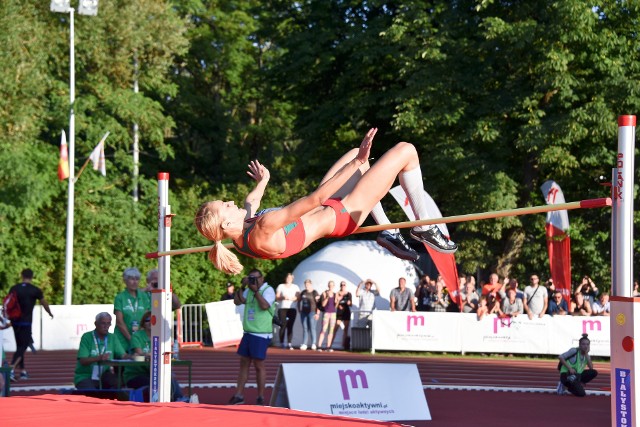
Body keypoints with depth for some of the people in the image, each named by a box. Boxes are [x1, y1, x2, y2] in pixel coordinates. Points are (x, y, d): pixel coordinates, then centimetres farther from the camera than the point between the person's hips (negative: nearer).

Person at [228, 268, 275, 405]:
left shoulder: (268, 290, -7)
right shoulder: (248, 291, 14)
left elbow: (264, 305, -22)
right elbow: (237, 301, 4)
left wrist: (256, 290, -18)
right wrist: (243, 286, -5)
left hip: (261, 334, -7)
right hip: (248, 333, 7)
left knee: (259, 365, -3)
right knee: (244, 363, 8)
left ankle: (260, 397, 5)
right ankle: (238, 395, 11)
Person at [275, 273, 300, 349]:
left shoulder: (295, 287, 14)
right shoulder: (280, 286, 11)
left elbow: (298, 297, 3)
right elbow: (277, 297, 4)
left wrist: (290, 298, -15)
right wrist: (283, 297, -16)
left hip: (292, 309, 1)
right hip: (282, 308, -1)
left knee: (290, 326, -5)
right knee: (283, 325, -11)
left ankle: (289, 343, -7)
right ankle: (282, 342, -7)